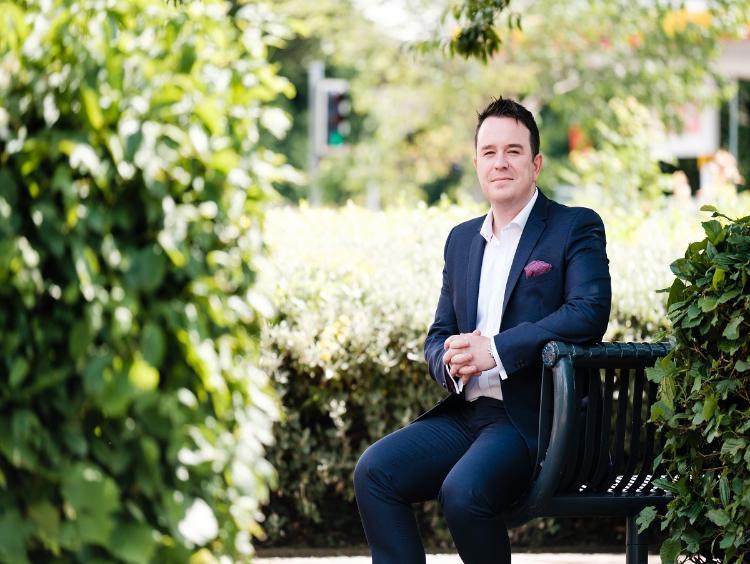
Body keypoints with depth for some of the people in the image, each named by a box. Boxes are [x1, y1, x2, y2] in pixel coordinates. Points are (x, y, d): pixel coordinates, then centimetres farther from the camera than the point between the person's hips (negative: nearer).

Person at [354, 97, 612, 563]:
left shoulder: (576, 228, -1)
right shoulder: (462, 240, 19)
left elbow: (589, 314, -16)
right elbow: (439, 334, 20)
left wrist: (496, 350, -21)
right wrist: (450, 361, -6)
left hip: (533, 420, -7)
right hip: (467, 415, 7)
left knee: (463, 490, -31)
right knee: (374, 471, -15)